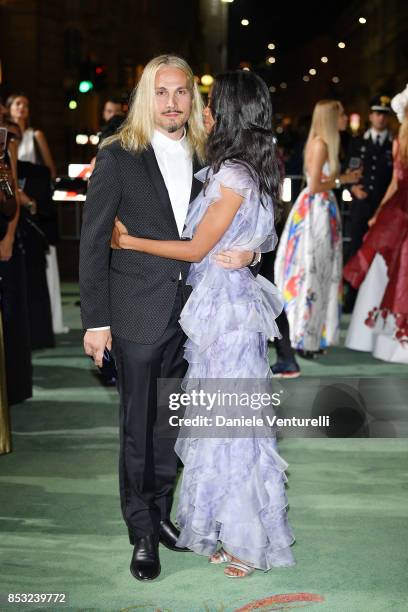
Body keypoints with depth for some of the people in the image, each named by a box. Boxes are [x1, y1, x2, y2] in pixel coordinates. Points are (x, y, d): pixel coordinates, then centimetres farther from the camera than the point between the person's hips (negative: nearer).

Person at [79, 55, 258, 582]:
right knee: (139, 427, 6)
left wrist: (249, 250, -10)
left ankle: (159, 512, 34)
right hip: (138, 314, -4)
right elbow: (93, 241, -6)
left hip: (191, 314, 4)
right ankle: (143, 534, 21)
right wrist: (95, 321, -10)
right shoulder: (117, 156, -5)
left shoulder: (205, 158, 7)